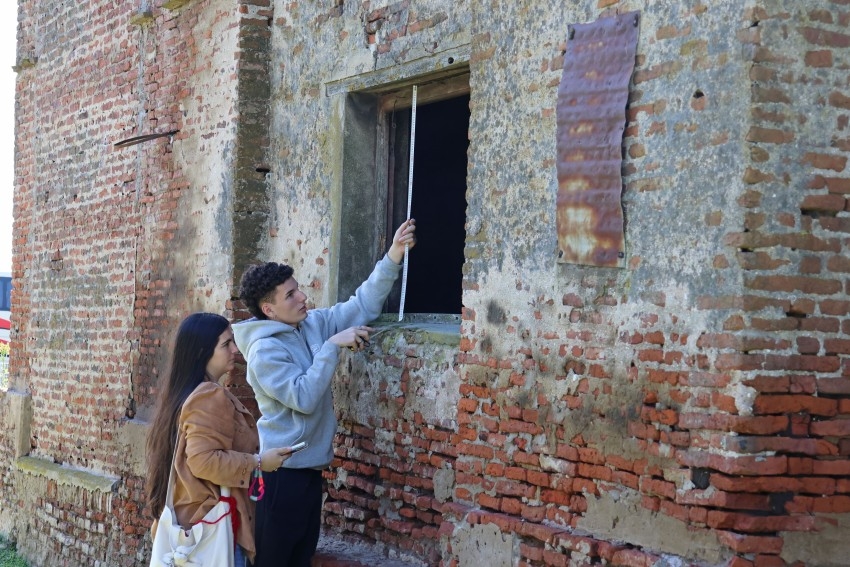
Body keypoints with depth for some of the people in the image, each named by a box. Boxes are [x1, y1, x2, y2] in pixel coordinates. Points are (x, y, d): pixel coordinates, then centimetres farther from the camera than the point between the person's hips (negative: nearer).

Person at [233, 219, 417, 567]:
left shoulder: (312, 325, 6)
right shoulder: (264, 350, -17)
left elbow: (363, 306, 6)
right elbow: (303, 397, -24)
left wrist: (393, 257, -5)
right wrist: (333, 345, -22)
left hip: (309, 468, 8)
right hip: (282, 471, -8)